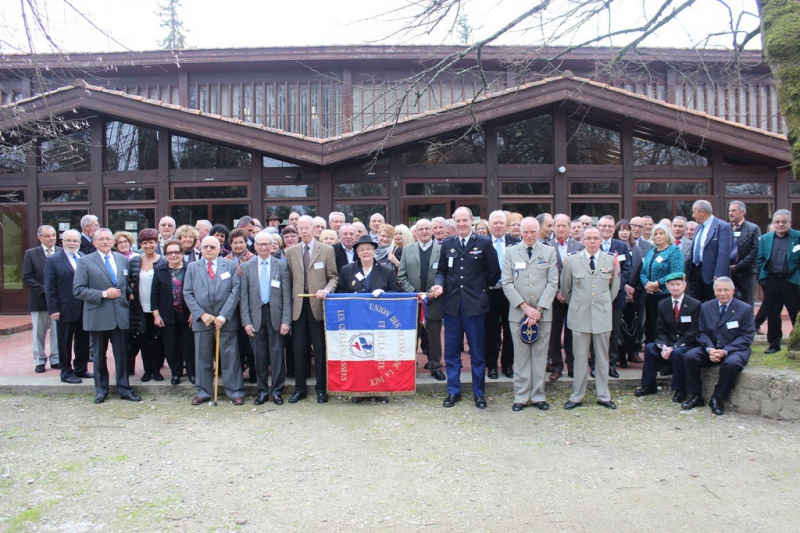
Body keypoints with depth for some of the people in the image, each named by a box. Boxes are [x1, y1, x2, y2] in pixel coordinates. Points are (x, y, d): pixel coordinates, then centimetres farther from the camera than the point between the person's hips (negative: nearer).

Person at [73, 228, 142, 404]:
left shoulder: (123, 260, 11)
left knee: (122, 354, 7)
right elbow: (78, 290, -8)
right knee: (99, 355, 9)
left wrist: (129, 293, 0)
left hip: (120, 315, 3)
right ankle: (101, 390, 21)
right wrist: (103, 294, -15)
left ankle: (124, 389, 17)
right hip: (98, 316, -3)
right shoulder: (85, 262, -1)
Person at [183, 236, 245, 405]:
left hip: (226, 320, -2)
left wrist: (223, 315, -11)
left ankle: (235, 392, 9)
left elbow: (235, 291, -3)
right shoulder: (192, 267, 9)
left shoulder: (230, 266, 5)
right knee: (202, 357, 8)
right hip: (202, 320, 2)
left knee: (230, 356, 2)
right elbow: (187, 293, 4)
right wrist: (201, 314, -8)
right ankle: (203, 392, 20)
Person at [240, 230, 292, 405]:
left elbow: (286, 295, -1)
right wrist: (246, 321, -4)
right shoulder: (247, 267, 6)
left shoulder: (282, 266, 3)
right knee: (260, 355, 8)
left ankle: (277, 391, 13)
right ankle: (262, 390, 19)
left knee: (277, 353, 3)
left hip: (275, 314, -1)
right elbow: (244, 297, 4)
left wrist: (286, 320, -7)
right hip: (256, 314, 1)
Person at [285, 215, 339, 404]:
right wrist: (290, 301, 1)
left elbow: (333, 276, 4)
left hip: (318, 304, -2)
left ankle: (321, 388, 13)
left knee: (320, 348, 3)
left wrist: (327, 289, -15)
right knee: (299, 348, 7)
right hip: (298, 305, 2)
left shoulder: (327, 250, 3)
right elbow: (288, 279, 9)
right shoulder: (290, 252, 9)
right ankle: (300, 388, 17)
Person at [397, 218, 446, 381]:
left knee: (434, 335, 7)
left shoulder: (441, 250, 0)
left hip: (434, 302, -1)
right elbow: (401, 276, 4)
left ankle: (435, 366, 18)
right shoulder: (407, 249, 7)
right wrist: (414, 293, -8)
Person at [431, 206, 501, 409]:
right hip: (451, 303, 3)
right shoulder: (447, 244, 8)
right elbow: (441, 271, 11)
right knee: (451, 351, 8)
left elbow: (494, 274, 2)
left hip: (475, 303, -2)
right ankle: (453, 391, 20)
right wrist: (439, 285, -7)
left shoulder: (484, 243, 0)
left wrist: (479, 288, 3)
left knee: (477, 351, 6)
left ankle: (479, 393, 18)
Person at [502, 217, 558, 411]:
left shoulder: (549, 251, 6)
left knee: (540, 355, 5)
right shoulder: (510, 252, 6)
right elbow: (507, 283, 0)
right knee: (521, 356, 3)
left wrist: (538, 309, -9)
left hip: (543, 312, 1)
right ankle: (521, 397, 10)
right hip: (518, 312, 0)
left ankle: (538, 396, 14)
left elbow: (553, 283, 1)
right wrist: (525, 307, -10)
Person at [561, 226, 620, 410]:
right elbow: (565, 287, 11)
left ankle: (603, 396, 19)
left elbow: (614, 286, 17)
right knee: (580, 358, 4)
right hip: (579, 315, -1)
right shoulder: (572, 261, 1)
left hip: (602, 314, 1)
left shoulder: (610, 261, 4)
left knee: (602, 358, 9)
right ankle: (577, 396, 13)